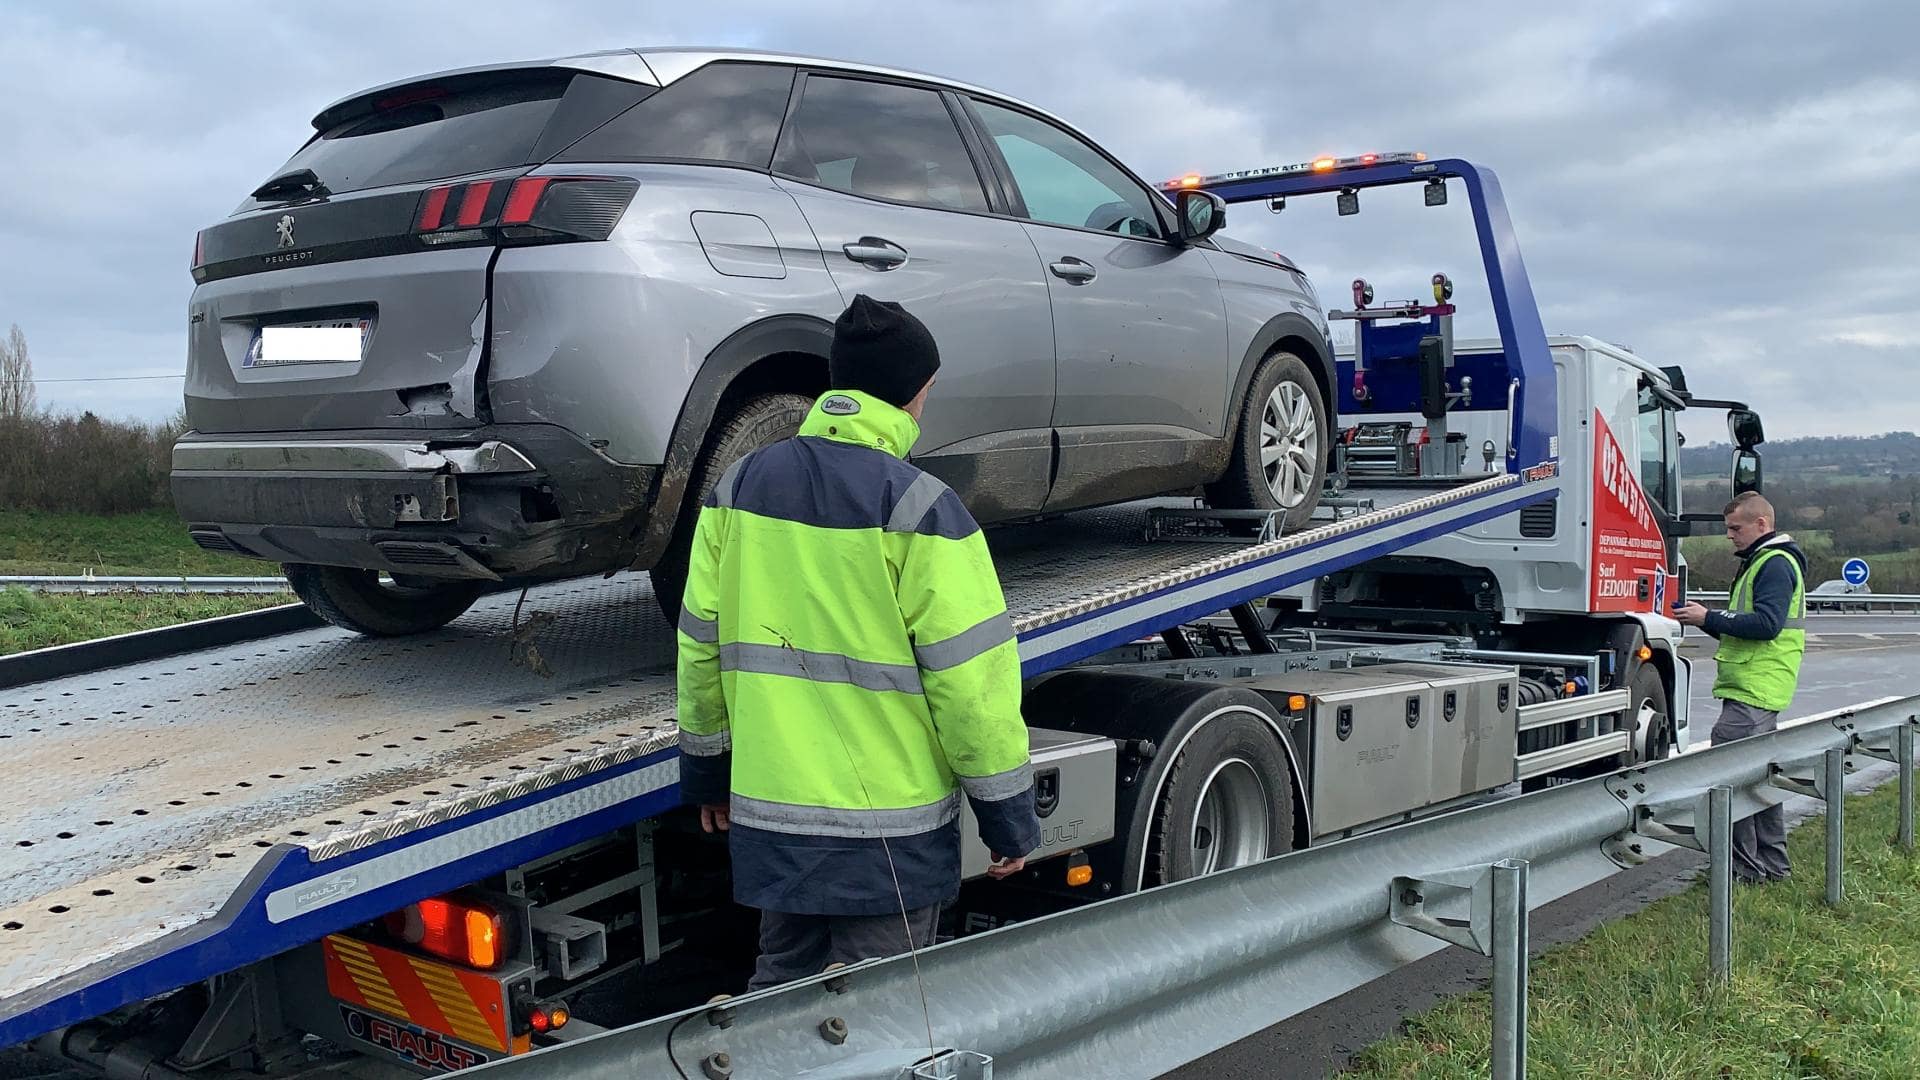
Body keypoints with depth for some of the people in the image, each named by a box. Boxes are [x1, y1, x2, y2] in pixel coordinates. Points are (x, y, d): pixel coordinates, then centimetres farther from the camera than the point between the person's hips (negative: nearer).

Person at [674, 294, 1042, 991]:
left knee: (779, 990, 21)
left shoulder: (739, 486, 4)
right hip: (887, 829, -5)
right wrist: (1009, 816, -5)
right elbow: (971, 675, -14)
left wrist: (705, 768, 21)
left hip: (765, 816, 5)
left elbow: (700, 642, 10)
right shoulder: (919, 506, -14)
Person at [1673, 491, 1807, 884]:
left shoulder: (1775, 564, -11)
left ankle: (1745, 867, -7)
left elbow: (1767, 624, -23)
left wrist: (1709, 618, -17)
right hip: (1753, 688, 11)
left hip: (1752, 692, -11)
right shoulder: (1758, 562, 22)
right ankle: (1772, 865, 22)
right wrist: (1706, 619, 8)